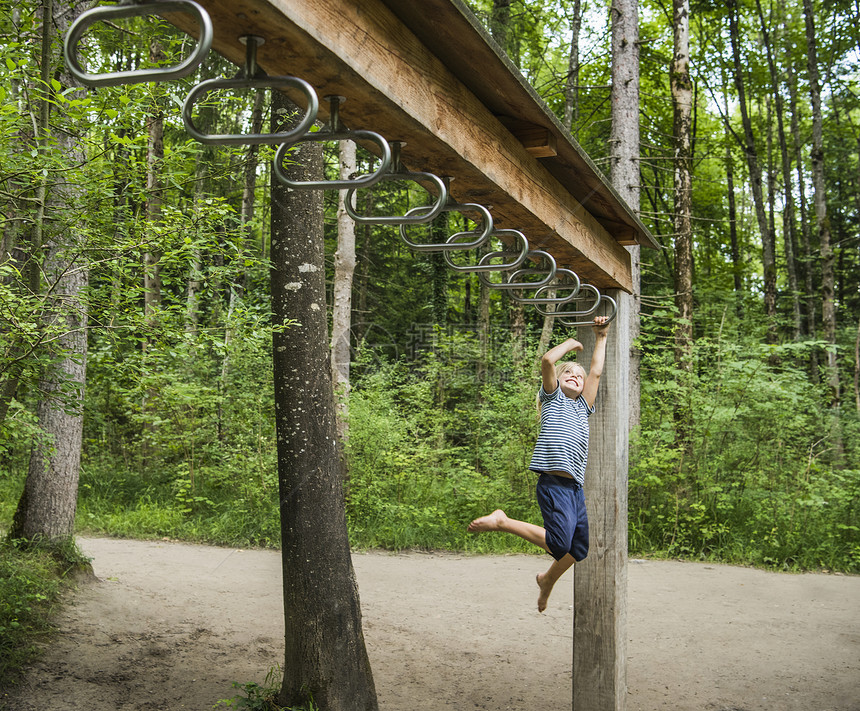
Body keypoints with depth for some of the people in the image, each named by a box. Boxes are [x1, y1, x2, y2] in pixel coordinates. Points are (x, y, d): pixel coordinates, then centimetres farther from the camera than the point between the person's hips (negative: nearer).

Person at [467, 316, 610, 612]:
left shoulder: (583, 408, 23)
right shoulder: (553, 398, 9)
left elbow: (596, 372, 21)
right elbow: (547, 360, -4)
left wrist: (601, 337, 28)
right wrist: (571, 343, 12)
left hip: (575, 487, 7)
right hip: (554, 483, -7)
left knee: (579, 549, 13)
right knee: (559, 544, -19)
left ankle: (548, 580, 39)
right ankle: (501, 521, -4)